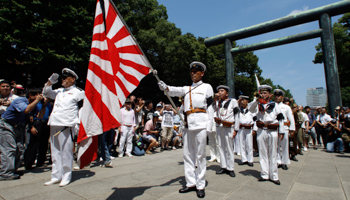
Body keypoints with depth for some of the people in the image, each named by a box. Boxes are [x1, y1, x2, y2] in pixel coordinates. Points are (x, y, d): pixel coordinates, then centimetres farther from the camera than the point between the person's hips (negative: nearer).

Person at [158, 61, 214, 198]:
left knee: (200, 155, 0)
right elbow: (177, 91, -2)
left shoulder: (207, 87, 10)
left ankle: (200, 185, 11)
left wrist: (210, 126, -5)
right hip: (187, 125, 5)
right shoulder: (186, 89, 21)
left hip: (200, 124, -5)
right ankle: (191, 183, 20)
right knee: (188, 155, 8)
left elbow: (210, 107, 4)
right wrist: (165, 87, -23)